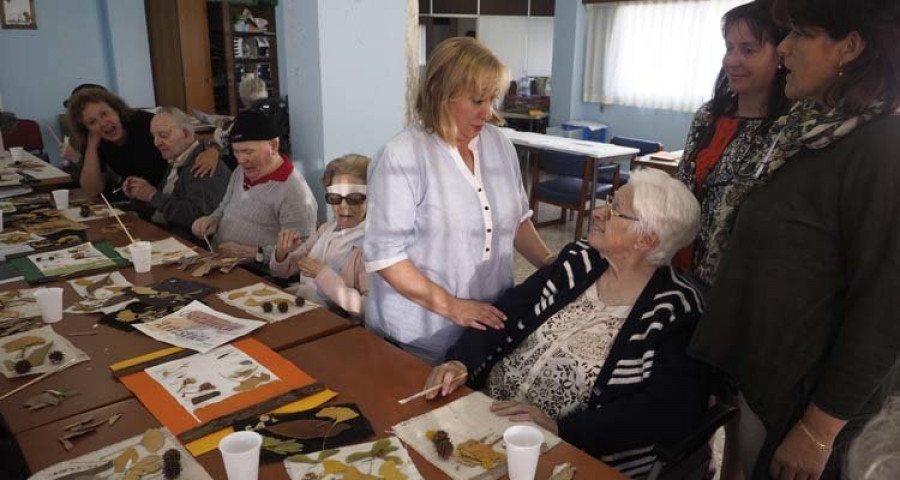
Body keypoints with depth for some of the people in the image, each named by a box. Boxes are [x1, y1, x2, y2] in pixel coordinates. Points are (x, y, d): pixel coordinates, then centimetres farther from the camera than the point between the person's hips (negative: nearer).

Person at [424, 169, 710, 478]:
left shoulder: (675, 313, -11)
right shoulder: (579, 260, 4)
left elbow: (670, 414, -19)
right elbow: (507, 314, 3)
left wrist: (560, 428, -25)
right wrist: (461, 362, -13)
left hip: (568, 453, -5)